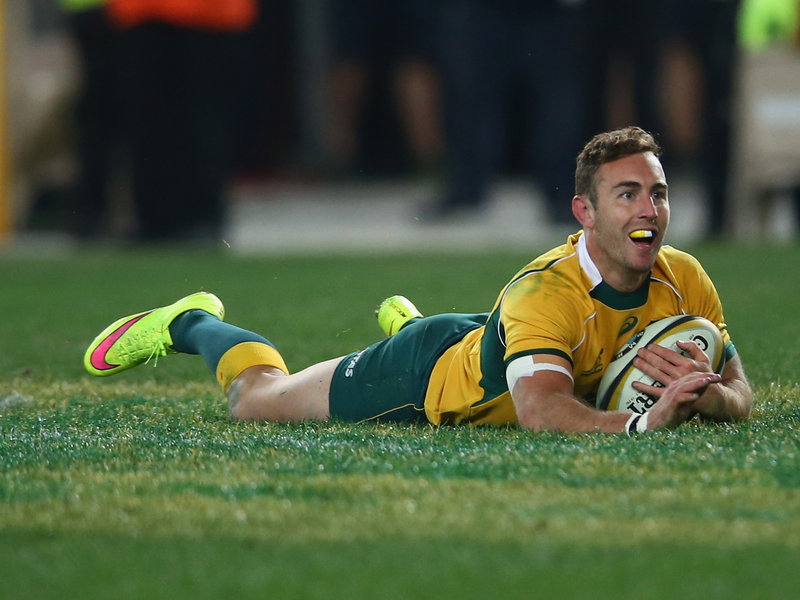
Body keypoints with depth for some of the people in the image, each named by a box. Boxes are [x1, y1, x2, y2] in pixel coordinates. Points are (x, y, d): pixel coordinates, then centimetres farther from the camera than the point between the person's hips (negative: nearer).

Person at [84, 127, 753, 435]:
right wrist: (641, 423, -68)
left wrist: (704, 396, -43)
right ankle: (193, 324, 43)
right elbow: (539, 411, -55)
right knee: (255, 399, 12)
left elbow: (740, 397, -19)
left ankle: (405, 319, 67)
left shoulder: (685, 280, -25)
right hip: (432, 373, -6)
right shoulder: (545, 292, -43)